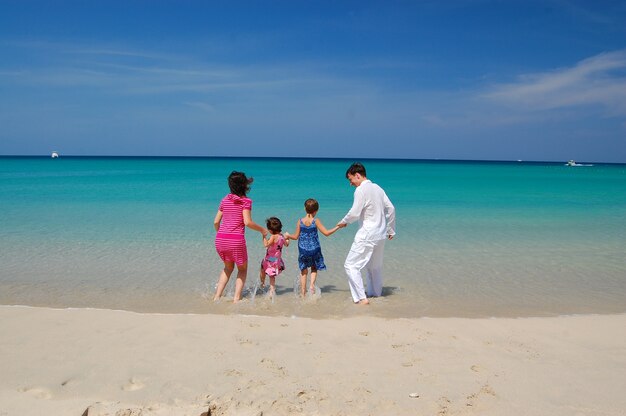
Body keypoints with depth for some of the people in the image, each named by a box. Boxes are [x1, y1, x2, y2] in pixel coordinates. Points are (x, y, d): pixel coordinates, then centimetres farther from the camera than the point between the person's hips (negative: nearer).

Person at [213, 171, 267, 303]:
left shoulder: (225, 200, 11)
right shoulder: (246, 201, -3)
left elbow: (216, 222, 12)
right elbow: (247, 222, -14)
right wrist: (262, 230, 0)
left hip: (220, 239, 5)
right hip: (236, 240, -5)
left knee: (228, 267, 28)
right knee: (242, 269, 20)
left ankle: (217, 296, 19)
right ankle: (236, 298, 9)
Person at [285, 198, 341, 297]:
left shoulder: (300, 221, -3)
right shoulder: (316, 221, -9)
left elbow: (296, 237, 2)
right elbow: (326, 233, -10)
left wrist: (288, 236, 21)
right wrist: (337, 227, -1)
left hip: (303, 249, 1)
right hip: (314, 249, -1)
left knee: (304, 271, 12)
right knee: (314, 268, 20)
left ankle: (303, 292, 14)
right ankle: (312, 284, -3)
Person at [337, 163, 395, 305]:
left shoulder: (361, 190, -14)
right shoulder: (377, 188, 10)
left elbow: (354, 213, -20)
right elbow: (391, 209, 13)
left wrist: (344, 222, -1)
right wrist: (391, 230, 21)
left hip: (367, 235, -9)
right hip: (380, 234, 9)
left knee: (351, 265, -3)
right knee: (375, 265, 23)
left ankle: (361, 298, -6)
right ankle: (376, 293, 35)